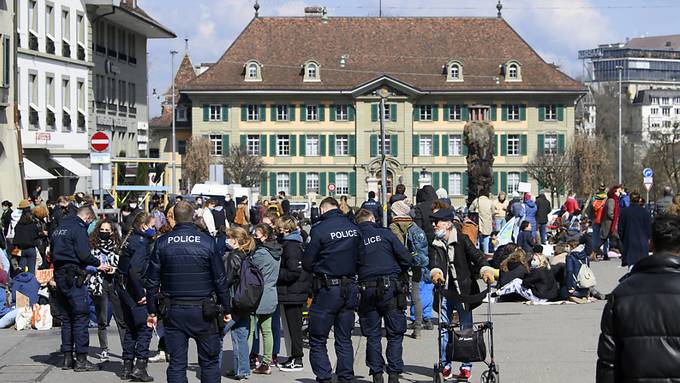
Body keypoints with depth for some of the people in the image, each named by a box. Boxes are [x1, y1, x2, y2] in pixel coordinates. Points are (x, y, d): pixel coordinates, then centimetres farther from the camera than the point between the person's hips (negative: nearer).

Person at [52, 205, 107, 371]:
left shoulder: (59, 229, 18)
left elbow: (53, 254, 20)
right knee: (81, 316, -5)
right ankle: (81, 359, -6)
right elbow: (84, 255, -17)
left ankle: (67, 358, 16)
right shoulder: (79, 228, -9)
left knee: (67, 317, 14)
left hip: (59, 275, 9)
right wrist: (98, 264, -4)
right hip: (74, 277, -9)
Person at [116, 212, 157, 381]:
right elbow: (134, 269, -27)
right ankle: (140, 366, -8)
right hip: (133, 289, -10)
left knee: (131, 327, 16)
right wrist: (141, 294, -20)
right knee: (145, 327, -5)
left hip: (123, 289, 10)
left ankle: (127, 367, 19)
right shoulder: (141, 242, -16)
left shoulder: (132, 239, 13)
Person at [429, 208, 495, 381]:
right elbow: (434, 261, -10)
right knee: (444, 329, 5)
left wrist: (485, 270, -30)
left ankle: (466, 367, 8)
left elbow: (476, 255, -11)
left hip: (463, 290, -3)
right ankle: (445, 366, 15)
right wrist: (435, 272, -33)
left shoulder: (462, 240, -2)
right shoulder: (435, 245, 6)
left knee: (466, 328, 1)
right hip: (444, 291, 3)